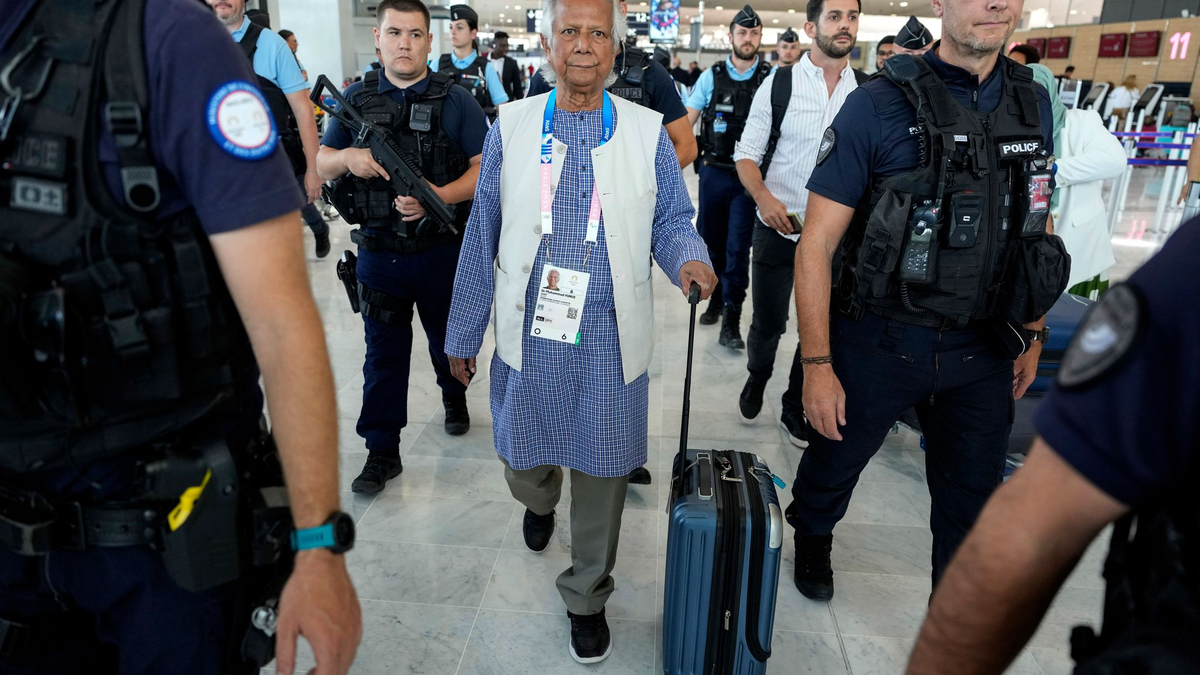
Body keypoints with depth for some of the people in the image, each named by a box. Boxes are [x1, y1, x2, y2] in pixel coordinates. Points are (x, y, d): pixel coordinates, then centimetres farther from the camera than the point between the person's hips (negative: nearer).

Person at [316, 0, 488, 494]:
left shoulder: (456, 101, -3)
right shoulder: (356, 99, 5)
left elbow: (485, 168, -8)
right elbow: (320, 165, 8)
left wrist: (440, 196, -24)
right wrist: (347, 157, -15)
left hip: (443, 252, -1)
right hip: (380, 253, 2)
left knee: (449, 338, 18)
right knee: (384, 354, 8)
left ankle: (455, 398, 47)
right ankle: (382, 451, 18)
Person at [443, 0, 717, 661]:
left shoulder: (646, 131, 2)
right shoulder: (510, 126, 3)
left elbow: (671, 222, 6)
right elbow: (482, 237, 5)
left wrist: (689, 259, -18)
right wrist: (462, 335, 7)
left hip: (610, 343, 0)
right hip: (529, 336, 1)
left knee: (602, 473, 9)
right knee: (524, 463, 15)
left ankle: (586, 598, 33)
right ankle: (540, 503, 55)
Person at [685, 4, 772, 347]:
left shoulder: (772, 78, -1)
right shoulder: (711, 76, 3)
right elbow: (685, 123, 3)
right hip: (714, 172, 2)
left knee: (738, 247, -4)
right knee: (711, 239, 13)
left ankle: (731, 318, 4)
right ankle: (717, 298, 34)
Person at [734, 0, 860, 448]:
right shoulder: (779, 83, -5)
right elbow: (747, 154, -3)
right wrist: (764, 197, -21)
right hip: (778, 228, -2)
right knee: (767, 323, 9)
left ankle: (795, 409, 31)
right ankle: (756, 379, 41)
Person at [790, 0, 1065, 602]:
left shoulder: (1033, 104, 3)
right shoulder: (879, 106, -14)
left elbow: (1037, 225, 14)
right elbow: (817, 242, -15)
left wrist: (1033, 333, 15)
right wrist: (817, 364, -17)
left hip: (982, 352, 4)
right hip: (879, 344, -3)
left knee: (972, 505, 13)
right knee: (835, 461, 19)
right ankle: (811, 537, 52)